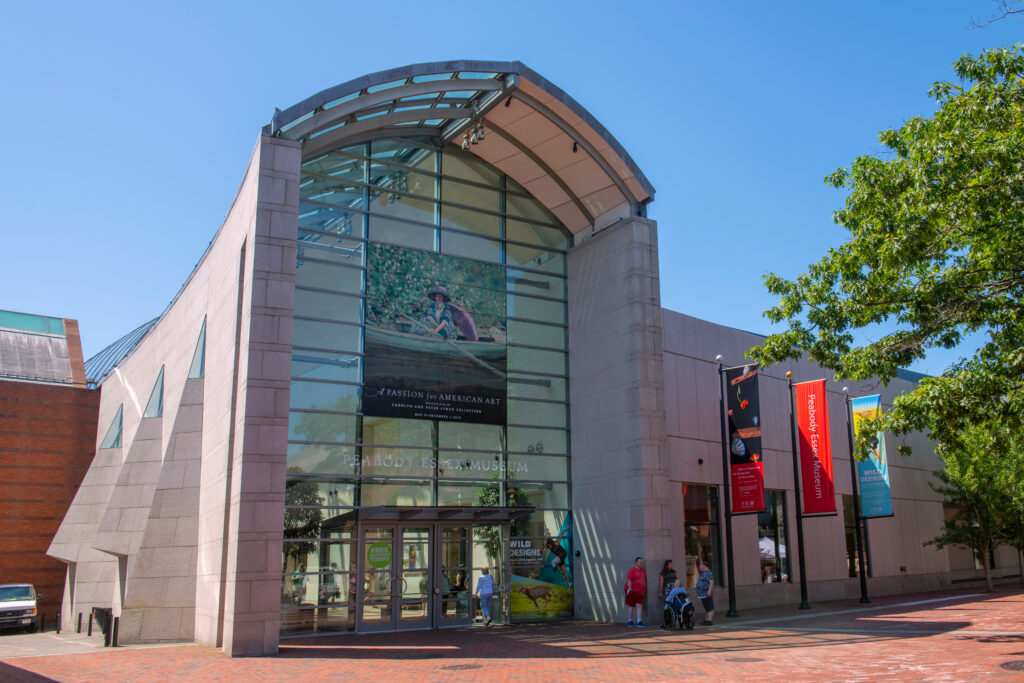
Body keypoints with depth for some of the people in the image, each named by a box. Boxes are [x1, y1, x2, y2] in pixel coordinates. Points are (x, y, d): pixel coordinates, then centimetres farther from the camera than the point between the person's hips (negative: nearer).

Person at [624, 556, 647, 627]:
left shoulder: (642, 570, 14)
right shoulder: (632, 570, -9)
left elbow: (645, 581, 22)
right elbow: (629, 580, -16)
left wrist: (645, 591, 22)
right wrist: (629, 588, -26)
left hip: (640, 592, 6)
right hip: (633, 591, -6)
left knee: (639, 606, -2)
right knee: (631, 606, 2)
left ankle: (639, 621, -3)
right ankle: (630, 621, 10)